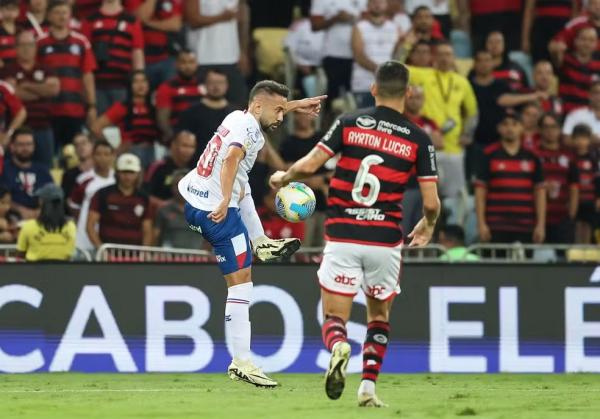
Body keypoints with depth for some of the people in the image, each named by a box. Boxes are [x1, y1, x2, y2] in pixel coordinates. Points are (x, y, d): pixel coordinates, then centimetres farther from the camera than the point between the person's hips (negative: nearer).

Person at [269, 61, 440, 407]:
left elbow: (309, 165, -5)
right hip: (385, 242, 1)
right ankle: (369, 386, 7)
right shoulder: (418, 139, 0)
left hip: (343, 237, -1)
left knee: (334, 318, 5)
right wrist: (428, 226, 21)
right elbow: (431, 202, -2)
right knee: (379, 316, 22)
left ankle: (339, 346, -30)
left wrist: (283, 178, 17)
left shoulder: (349, 123, -1)